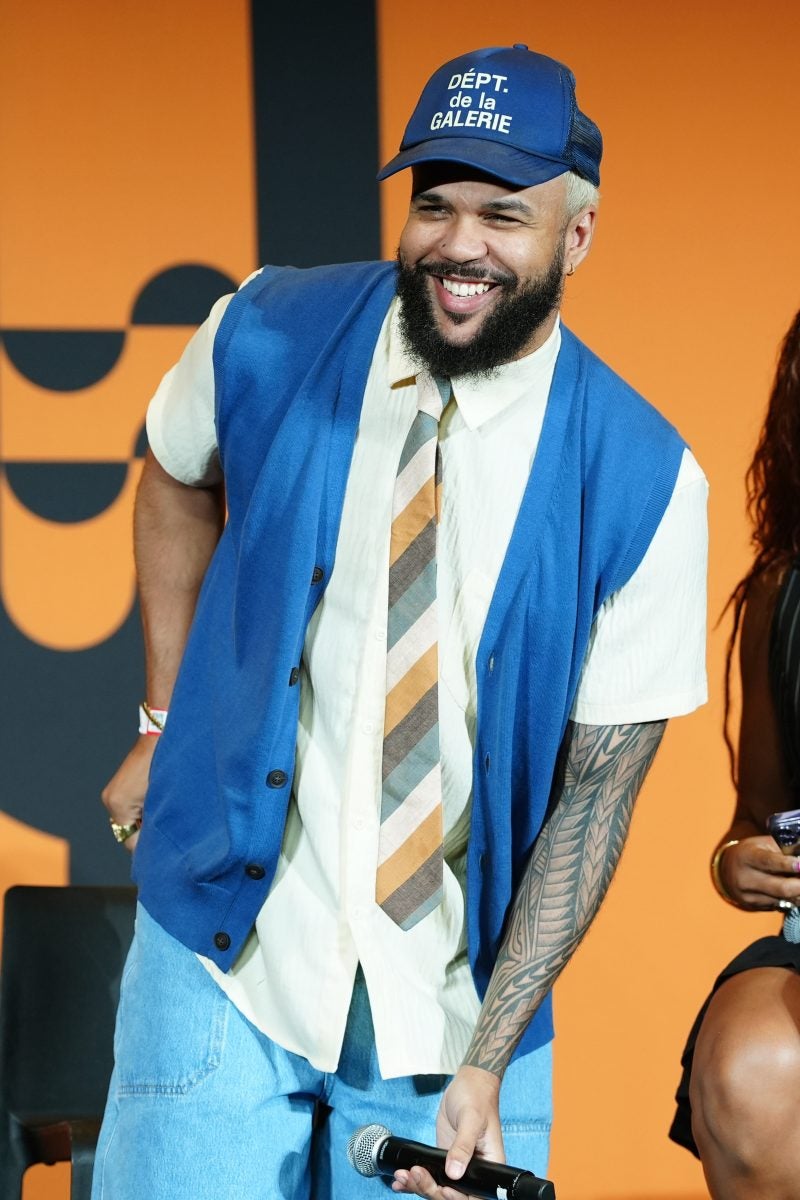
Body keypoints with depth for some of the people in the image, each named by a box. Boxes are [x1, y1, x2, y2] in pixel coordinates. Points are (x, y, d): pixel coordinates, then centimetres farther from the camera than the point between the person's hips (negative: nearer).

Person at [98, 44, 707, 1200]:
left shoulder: (645, 484, -12)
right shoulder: (267, 339, -7)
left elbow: (595, 793, -9)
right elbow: (177, 482, 16)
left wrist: (488, 1064, -14)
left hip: (452, 1005, -1)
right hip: (226, 962, 1)